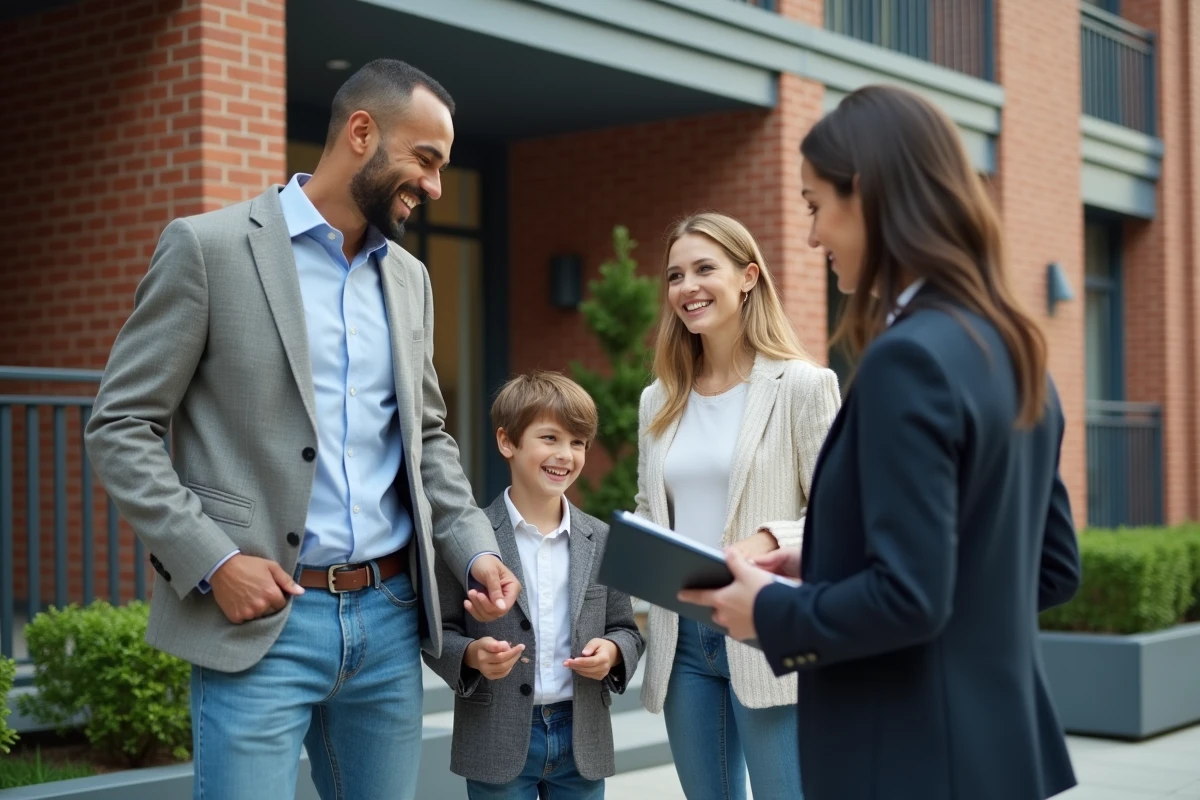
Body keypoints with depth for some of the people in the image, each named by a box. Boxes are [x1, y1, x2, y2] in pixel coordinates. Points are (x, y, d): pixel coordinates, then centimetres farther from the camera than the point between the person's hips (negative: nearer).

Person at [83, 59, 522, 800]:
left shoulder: (409, 277, 13)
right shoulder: (208, 247, -5)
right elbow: (120, 427, -6)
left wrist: (476, 550, 4)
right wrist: (213, 560, -15)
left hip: (389, 615, 6)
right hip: (258, 619, -5)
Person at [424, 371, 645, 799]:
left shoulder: (601, 541, 5)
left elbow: (626, 632, 10)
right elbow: (439, 632, -3)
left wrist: (612, 652, -11)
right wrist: (471, 654, -23)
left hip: (581, 737, 3)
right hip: (498, 743, -3)